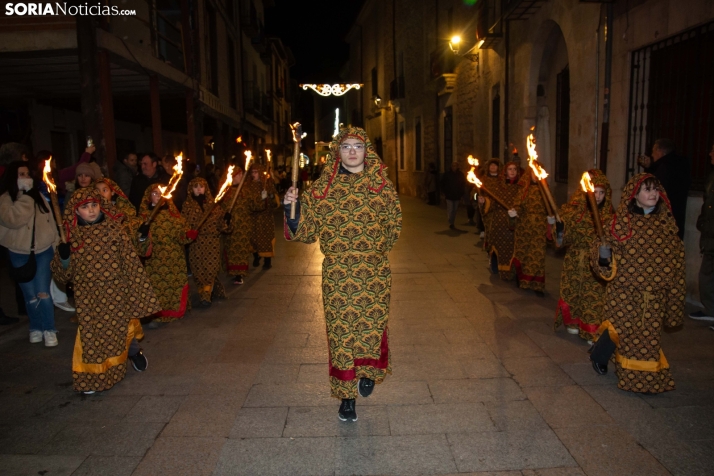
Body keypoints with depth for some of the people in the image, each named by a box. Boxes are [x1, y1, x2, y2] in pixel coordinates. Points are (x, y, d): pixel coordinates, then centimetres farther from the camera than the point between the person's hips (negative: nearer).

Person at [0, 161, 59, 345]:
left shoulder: (37, 195, 6)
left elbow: (49, 219, 11)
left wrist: (56, 243, 10)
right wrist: (24, 196, -23)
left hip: (43, 250, 2)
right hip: (20, 254, -2)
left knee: (43, 293, -3)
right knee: (30, 295, 4)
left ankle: (49, 329, 8)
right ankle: (35, 328, 23)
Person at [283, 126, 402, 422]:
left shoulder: (381, 185, 3)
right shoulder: (323, 187, 2)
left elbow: (394, 225, 13)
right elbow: (307, 230, 0)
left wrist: (374, 250, 4)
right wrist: (292, 208, -16)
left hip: (374, 273, 0)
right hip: (337, 275, 0)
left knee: (372, 327, -1)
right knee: (341, 331, 5)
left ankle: (369, 370, 34)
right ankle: (347, 396, 23)